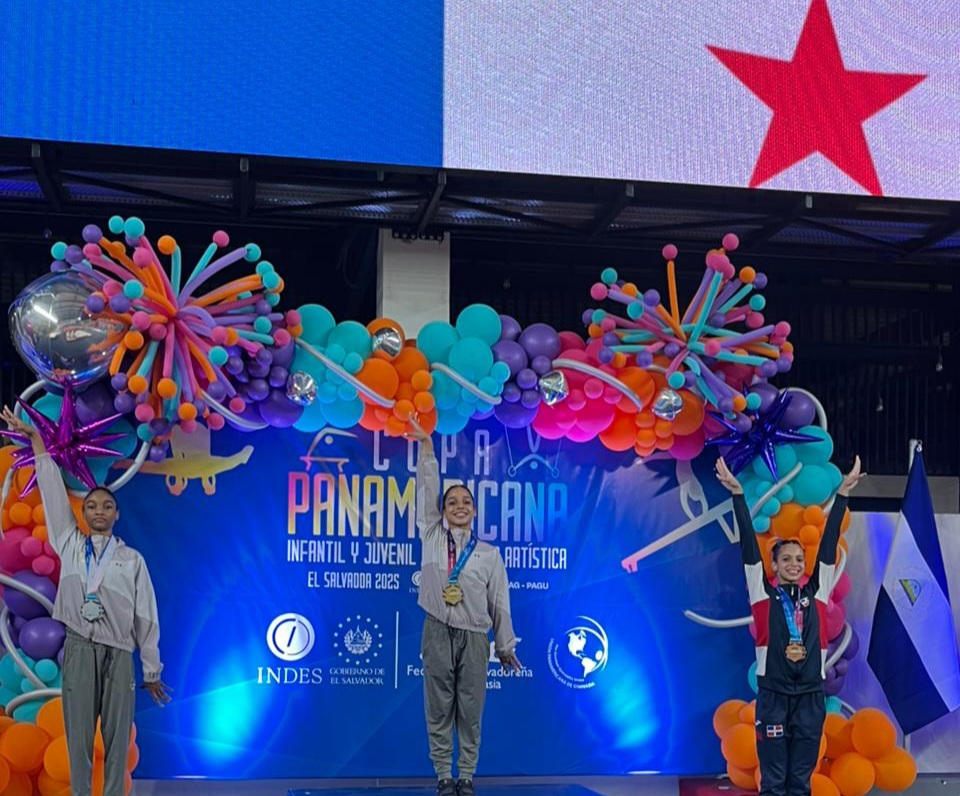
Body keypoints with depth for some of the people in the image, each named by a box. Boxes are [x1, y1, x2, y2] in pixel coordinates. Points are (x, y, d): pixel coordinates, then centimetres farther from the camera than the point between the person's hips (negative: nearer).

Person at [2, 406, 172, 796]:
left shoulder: (132, 558, 7)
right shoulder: (69, 545, 11)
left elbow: (146, 615, 6)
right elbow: (53, 489, 7)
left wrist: (151, 671, 4)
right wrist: (34, 437, 5)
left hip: (118, 653, -1)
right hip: (79, 650, 1)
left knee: (117, 737, 0)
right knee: (78, 735, 0)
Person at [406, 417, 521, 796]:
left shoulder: (489, 554, 5)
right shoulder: (432, 538, 6)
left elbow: (499, 602, 7)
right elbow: (427, 490, 0)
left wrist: (505, 645, 7)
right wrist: (426, 446, -5)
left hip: (474, 637, 0)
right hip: (438, 633, 0)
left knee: (470, 710, 3)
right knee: (439, 710, 2)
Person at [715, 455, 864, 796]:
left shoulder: (816, 591, 8)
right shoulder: (763, 591, 3)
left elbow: (829, 541, 5)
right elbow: (749, 544, -3)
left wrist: (843, 492, 1)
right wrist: (738, 494, -9)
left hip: (811, 695, 3)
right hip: (774, 695, -3)